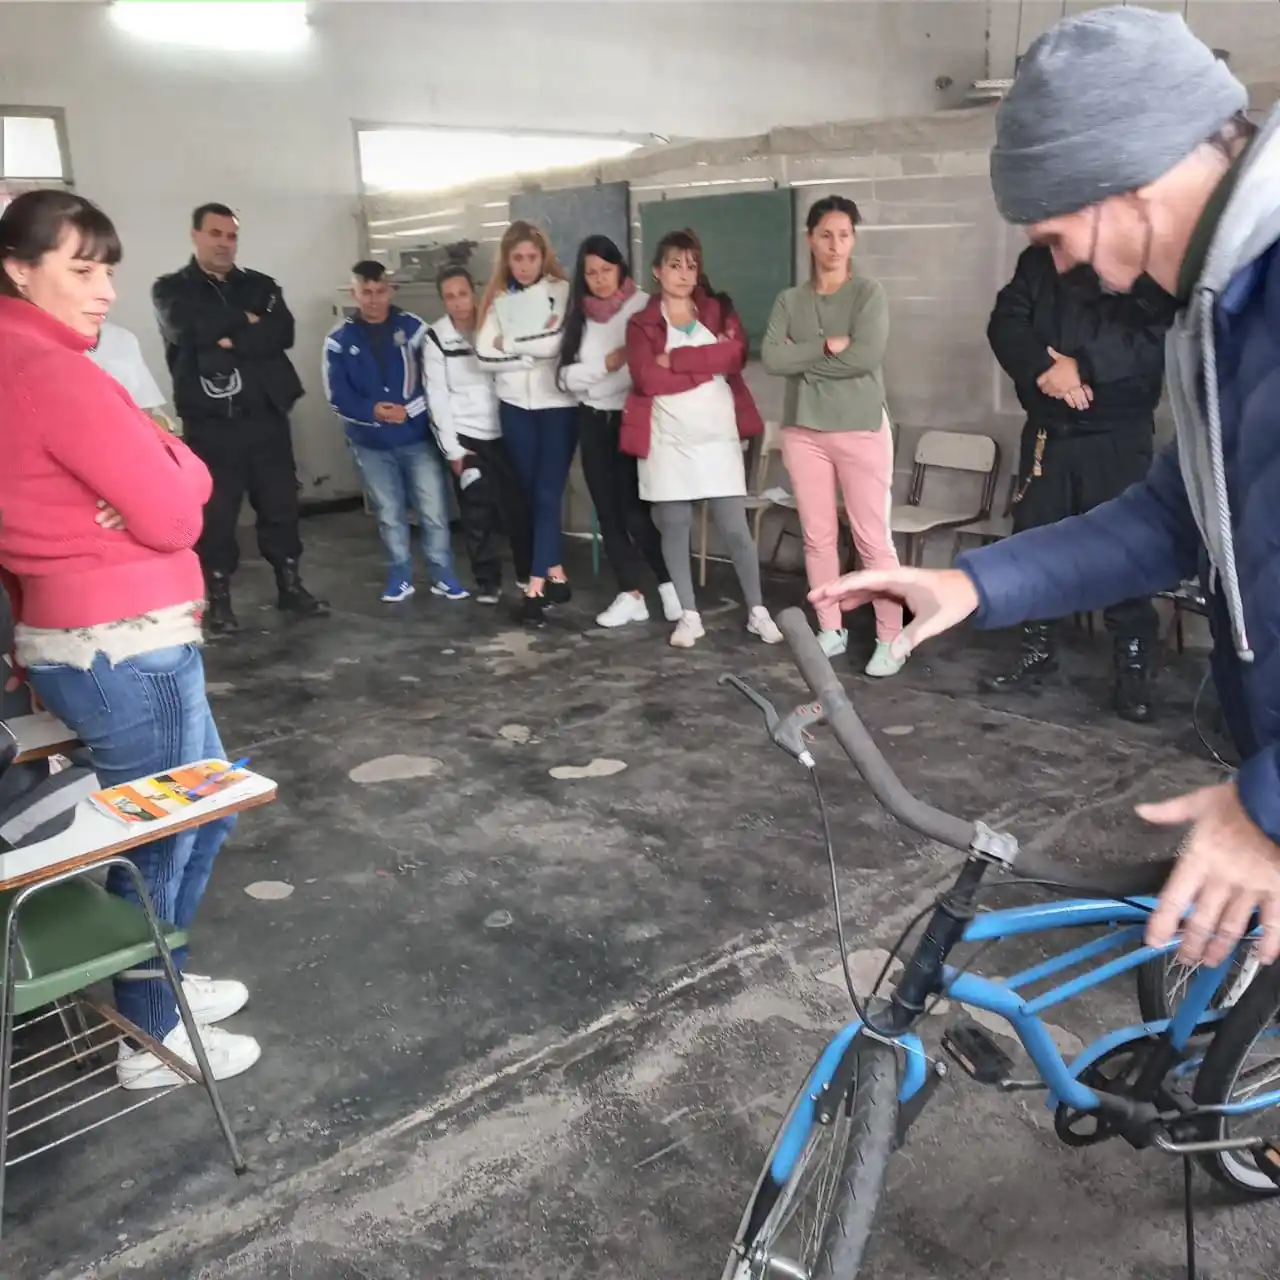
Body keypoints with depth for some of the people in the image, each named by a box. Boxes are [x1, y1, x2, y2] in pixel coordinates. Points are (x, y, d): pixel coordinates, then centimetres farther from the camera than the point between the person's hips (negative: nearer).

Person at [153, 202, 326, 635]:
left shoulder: (261, 286, 12)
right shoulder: (171, 289, 5)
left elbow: (283, 333, -6)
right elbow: (190, 330, -16)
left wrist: (232, 340, -16)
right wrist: (245, 322, -6)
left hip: (267, 416, 3)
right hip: (210, 423, -2)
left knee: (280, 504, 8)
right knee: (215, 512, 0)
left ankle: (291, 586, 22)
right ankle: (219, 599, 12)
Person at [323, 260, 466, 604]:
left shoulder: (413, 328, -3)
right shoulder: (339, 339, -2)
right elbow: (337, 396, -3)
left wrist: (409, 410, -16)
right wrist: (371, 411, -20)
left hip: (418, 439, -1)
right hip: (370, 444, 1)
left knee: (433, 511, 1)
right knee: (389, 514, 11)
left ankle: (443, 575, 15)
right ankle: (400, 576, 24)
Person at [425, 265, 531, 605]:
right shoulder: (435, 338, -3)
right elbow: (437, 397, -5)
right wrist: (451, 448, -7)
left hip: (504, 431, 1)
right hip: (466, 435, -1)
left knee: (519, 504, 4)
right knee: (477, 512, 2)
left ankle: (527, 573, 20)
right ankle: (488, 581, 14)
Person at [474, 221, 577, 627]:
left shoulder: (561, 291, -3)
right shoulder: (497, 299, 8)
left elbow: (559, 342, -18)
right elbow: (486, 355, -4)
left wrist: (511, 344, -7)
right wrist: (536, 347, -10)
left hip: (558, 404, -4)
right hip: (515, 407, 4)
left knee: (547, 494, -7)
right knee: (531, 494, 9)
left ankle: (536, 587, -7)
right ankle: (555, 574, 21)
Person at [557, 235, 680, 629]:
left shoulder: (642, 306, -6)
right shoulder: (580, 315, 10)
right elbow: (567, 376, 3)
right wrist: (606, 365, -11)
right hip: (592, 420, 6)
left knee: (633, 509, -10)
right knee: (607, 510, 7)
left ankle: (669, 585, 8)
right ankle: (630, 595, 15)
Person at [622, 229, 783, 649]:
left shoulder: (719, 311, 9)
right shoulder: (641, 323, 3)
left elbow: (735, 354, -11)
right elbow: (647, 378, -14)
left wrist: (675, 359, -14)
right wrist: (707, 366, -9)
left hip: (718, 436, 1)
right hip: (668, 440, 0)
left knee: (735, 527, 0)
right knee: (674, 526, 4)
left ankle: (757, 611, 13)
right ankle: (689, 615, 15)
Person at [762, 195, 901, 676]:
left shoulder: (869, 292, -1)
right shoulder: (789, 300, 9)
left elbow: (865, 356, -16)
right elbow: (772, 358, -6)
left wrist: (803, 359, -8)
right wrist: (827, 346, -13)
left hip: (861, 428, -3)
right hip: (803, 429, 4)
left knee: (873, 539, -3)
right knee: (818, 537, 8)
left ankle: (891, 638, 5)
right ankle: (831, 630, 20)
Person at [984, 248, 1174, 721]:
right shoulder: (1040, 259, 11)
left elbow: (1155, 337, -14)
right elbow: (1006, 322, -2)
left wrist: (1083, 367, -24)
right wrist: (1043, 368, -20)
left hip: (1118, 437, -4)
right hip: (1046, 430, 4)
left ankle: (1133, 668, 7)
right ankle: (1037, 650, 23)